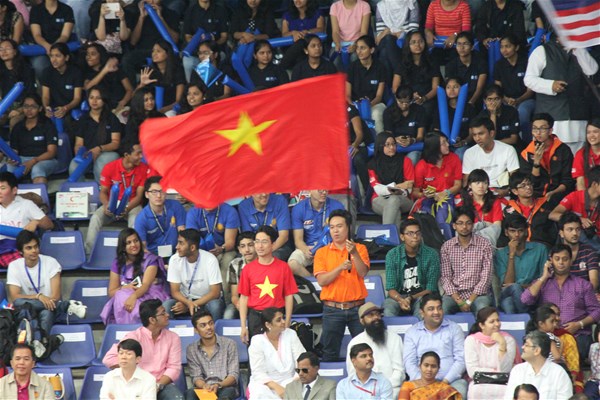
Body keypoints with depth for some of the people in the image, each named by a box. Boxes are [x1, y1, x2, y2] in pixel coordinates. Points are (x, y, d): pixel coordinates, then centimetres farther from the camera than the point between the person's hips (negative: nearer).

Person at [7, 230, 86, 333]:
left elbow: (55, 296, -10)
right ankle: (66, 305, -31)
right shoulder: (14, 266, -4)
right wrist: (38, 296, -30)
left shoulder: (51, 262, -6)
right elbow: (14, 297, -15)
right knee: (18, 302, -35)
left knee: (46, 313, -39)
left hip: (48, 308, -2)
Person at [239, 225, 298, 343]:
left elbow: (289, 296, 3)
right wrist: (243, 326, 2)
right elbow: (244, 298, 6)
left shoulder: (283, 267, 1)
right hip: (255, 318, 1)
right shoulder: (248, 269, 4)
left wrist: (287, 324, -2)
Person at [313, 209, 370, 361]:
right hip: (332, 309, 0)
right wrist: (340, 268, -19)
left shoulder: (359, 248, 5)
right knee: (330, 352, 1)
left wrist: (354, 254, -22)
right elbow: (321, 281, -6)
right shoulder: (322, 252, 5)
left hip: (356, 308, 0)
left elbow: (363, 273, -8)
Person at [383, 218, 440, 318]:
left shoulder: (431, 255, -1)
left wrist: (411, 298, -18)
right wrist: (401, 300, -27)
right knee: (388, 311, -33)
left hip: (422, 296, -1)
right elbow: (391, 288, -4)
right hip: (398, 296, 1)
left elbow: (431, 289, -2)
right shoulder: (392, 255, 0)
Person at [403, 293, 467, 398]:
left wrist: (446, 381, -10)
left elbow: (461, 359, 3)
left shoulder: (454, 328, 10)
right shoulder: (412, 332, 13)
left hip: (452, 380, 0)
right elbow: (409, 362, 5)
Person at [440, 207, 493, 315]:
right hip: (454, 294, 1)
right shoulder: (446, 247, 7)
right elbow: (445, 277, 2)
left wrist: (469, 301, -12)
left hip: (477, 294, -1)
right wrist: (459, 301, -12)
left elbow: (486, 277, -3)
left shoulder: (484, 245, 2)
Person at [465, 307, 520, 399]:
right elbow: (472, 371, -7)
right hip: (480, 383, -1)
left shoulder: (508, 339, 1)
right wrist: (496, 372, -7)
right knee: (476, 391, -34)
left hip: (503, 384, 1)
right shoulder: (471, 340, 1)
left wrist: (502, 344, -18)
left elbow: (505, 370, -10)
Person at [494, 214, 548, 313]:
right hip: (507, 295, 1)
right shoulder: (500, 255, 14)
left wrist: (525, 286, -8)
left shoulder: (539, 249, 14)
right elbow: (507, 284, 1)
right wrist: (511, 255, -3)